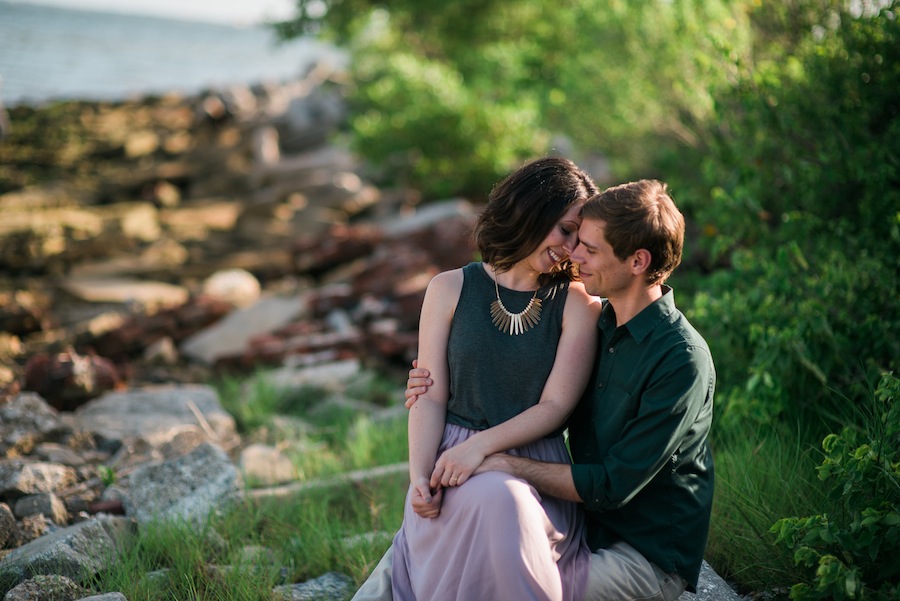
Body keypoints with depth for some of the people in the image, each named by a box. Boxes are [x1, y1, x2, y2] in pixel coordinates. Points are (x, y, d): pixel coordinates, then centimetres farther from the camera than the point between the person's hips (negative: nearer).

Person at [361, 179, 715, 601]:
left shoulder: (683, 360, -22)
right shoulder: (596, 321, 3)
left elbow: (614, 485, -23)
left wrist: (504, 465, -22)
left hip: (648, 560, -7)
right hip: (585, 527, 7)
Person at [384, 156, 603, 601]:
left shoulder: (578, 305, 5)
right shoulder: (451, 289, 9)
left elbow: (554, 406, -3)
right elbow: (430, 398, 3)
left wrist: (480, 444, -18)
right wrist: (420, 476, -13)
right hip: (455, 458, 0)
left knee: (506, 503, -36)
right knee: (491, 501, -35)